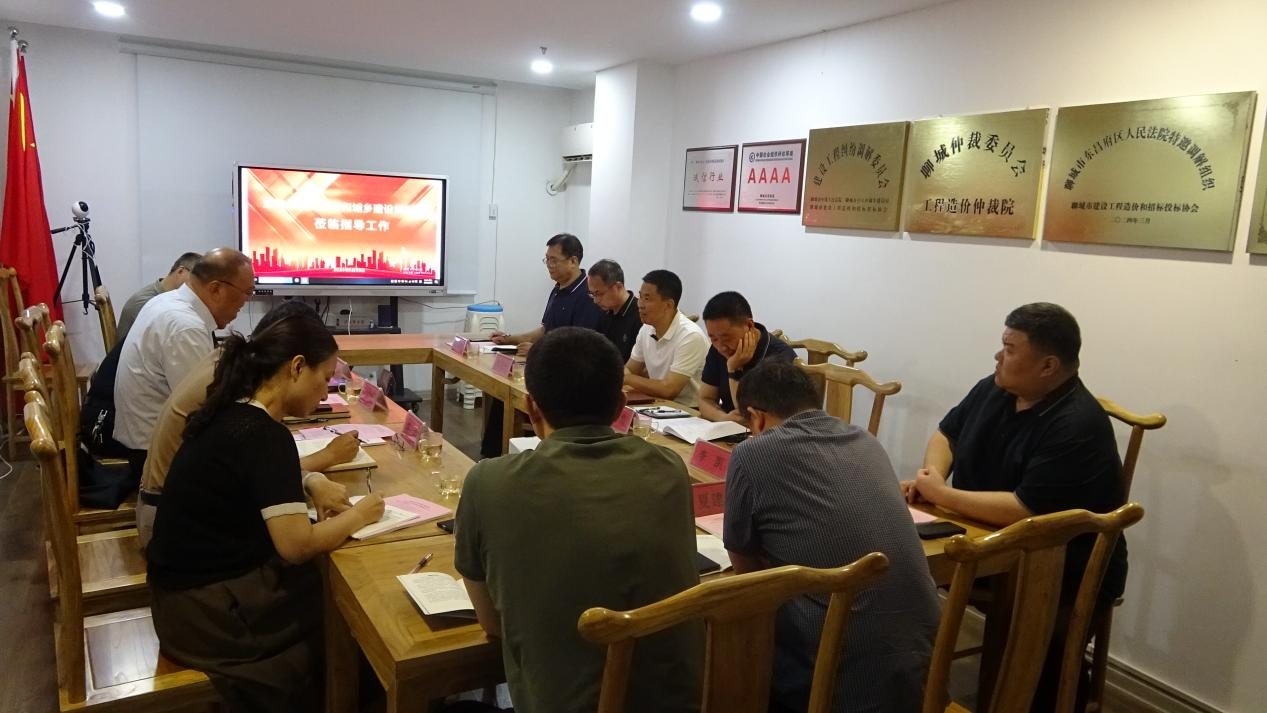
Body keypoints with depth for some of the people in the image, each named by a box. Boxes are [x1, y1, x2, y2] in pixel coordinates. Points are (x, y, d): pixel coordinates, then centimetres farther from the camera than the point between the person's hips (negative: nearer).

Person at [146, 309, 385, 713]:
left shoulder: (231, 414, 3)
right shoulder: (265, 435, -23)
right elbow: (296, 545, -27)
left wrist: (311, 484, 5)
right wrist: (357, 515, -11)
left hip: (190, 587, 8)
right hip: (209, 611, -8)